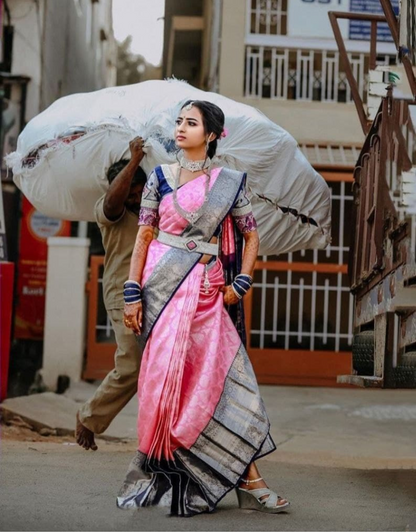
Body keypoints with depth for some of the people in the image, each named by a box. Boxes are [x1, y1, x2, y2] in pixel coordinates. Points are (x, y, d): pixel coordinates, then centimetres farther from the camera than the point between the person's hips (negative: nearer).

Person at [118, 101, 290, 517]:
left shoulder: (229, 183, 6)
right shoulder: (159, 178, 6)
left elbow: (250, 236, 13)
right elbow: (143, 236, 5)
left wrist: (240, 282, 0)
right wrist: (133, 292, -2)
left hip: (207, 290, 0)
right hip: (164, 285, 0)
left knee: (226, 377, -5)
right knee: (165, 375, -3)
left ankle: (248, 478, -3)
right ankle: (159, 471, 8)